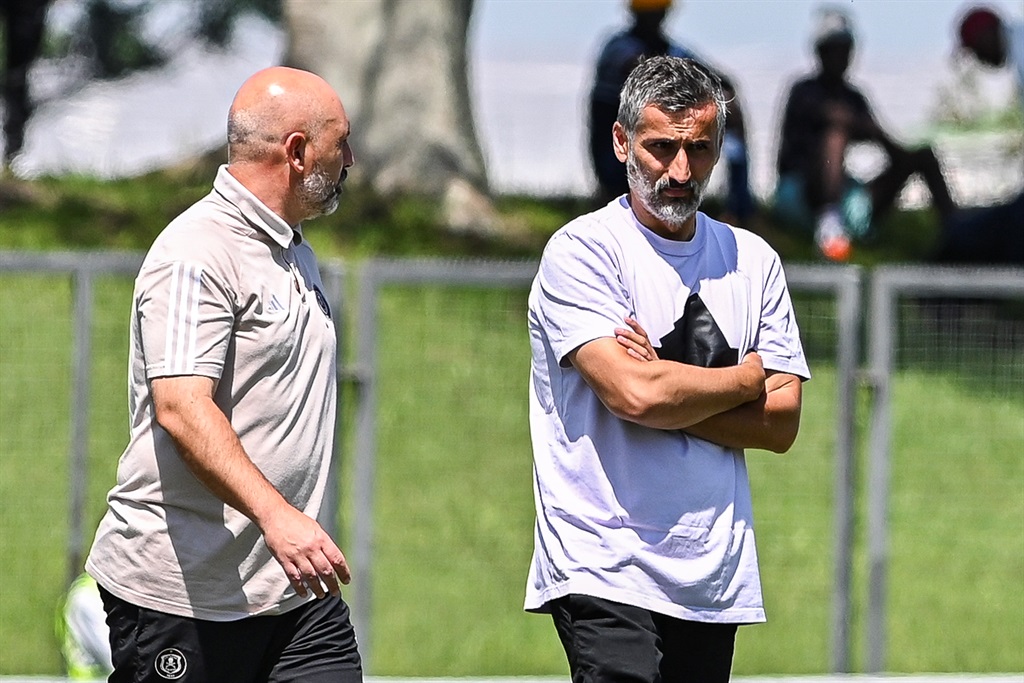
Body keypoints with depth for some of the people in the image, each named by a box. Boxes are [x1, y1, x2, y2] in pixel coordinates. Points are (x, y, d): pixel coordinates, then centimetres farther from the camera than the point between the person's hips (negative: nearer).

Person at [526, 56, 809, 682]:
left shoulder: (753, 260, 13)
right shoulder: (583, 250, -3)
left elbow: (782, 424, 6)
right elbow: (635, 395, -17)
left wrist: (669, 390, -8)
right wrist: (747, 377, 0)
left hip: (715, 578, 5)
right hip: (605, 575, -5)